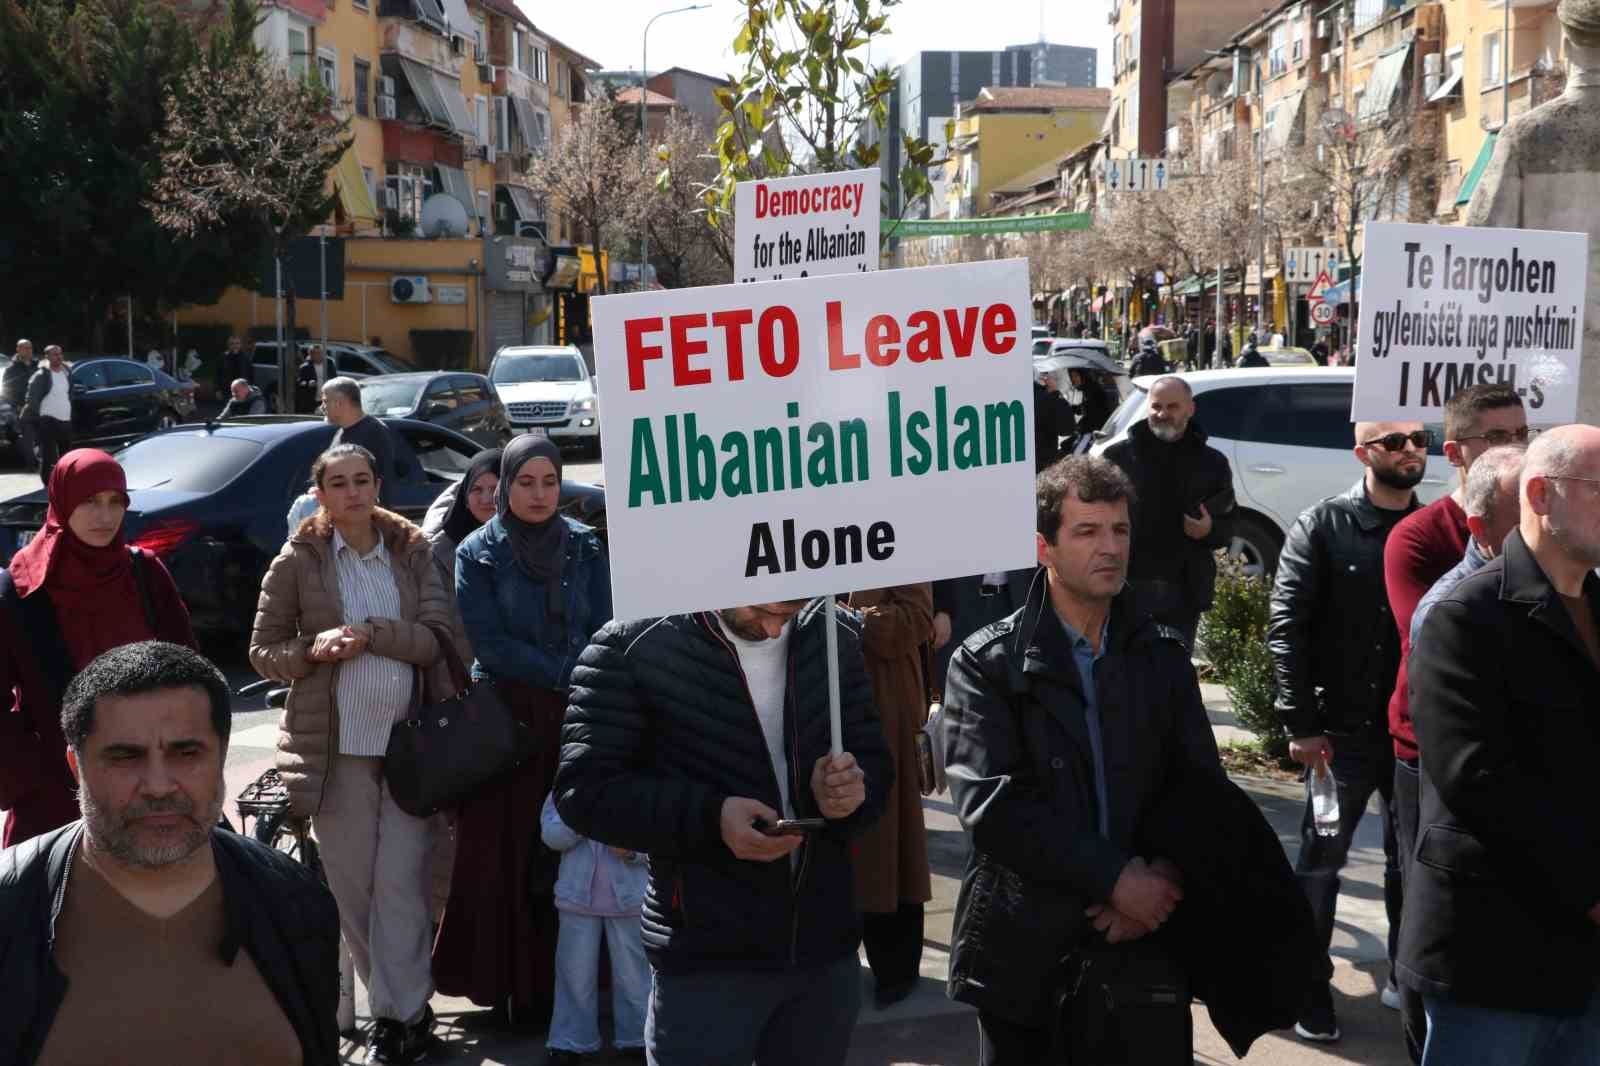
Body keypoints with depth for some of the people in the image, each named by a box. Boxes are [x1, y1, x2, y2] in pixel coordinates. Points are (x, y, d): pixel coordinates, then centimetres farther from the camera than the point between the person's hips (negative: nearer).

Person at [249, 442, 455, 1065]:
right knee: (352, 886, 6)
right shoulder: (298, 561, 1)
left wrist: (371, 632, -17)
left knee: (401, 883, -2)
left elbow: (438, 639, -3)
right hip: (336, 745, 0)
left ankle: (400, 1014, 6)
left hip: (408, 739, 0)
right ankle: (404, 1008, 20)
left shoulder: (412, 552, 4)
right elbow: (262, 652, 5)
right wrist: (311, 650, -15)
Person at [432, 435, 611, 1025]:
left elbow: (602, 632, 6)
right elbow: (489, 644, -7)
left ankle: (565, 977, 11)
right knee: (503, 852, -3)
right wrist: (569, 674, -12)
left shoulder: (586, 547, 8)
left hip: (574, 717, 2)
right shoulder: (477, 554, 0)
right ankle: (509, 984, 7)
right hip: (505, 717, -2)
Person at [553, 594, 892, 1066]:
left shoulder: (836, 638, 2)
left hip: (827, 947, 5)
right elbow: (584, 789, -11)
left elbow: (874, 761, 9)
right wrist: (709, 817, -25)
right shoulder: (633, 648, -12)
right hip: (706, 959, -4)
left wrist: (853, 788, -15)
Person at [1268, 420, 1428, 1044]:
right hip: (1345, 729, -3)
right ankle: (1310, 986, 18)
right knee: (1321, 859, 5)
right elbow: (1286, 628, -8)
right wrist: (1303, 724, -13)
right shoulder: (1322, 527, -4)